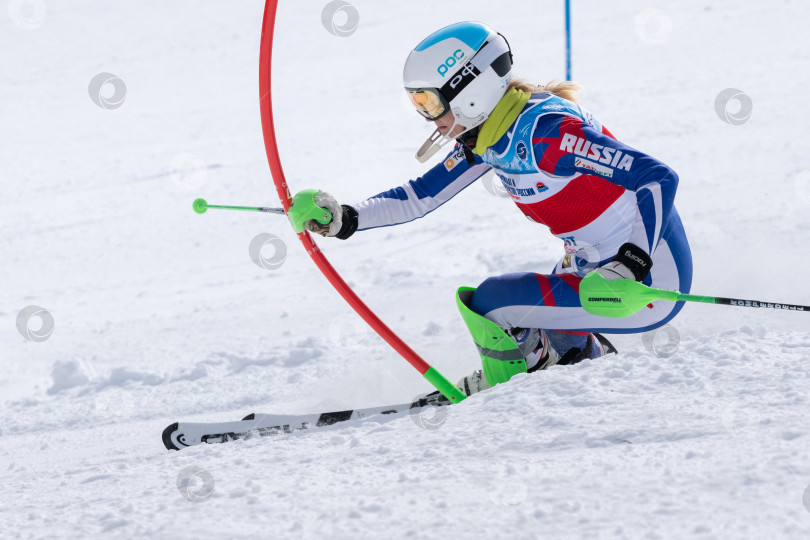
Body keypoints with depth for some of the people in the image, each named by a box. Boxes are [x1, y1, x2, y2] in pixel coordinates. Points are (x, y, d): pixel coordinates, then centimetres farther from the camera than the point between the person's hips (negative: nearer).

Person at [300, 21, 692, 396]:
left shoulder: (543, 131, -25)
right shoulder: (484, 137, 3)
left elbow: (660, 179, -29)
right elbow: (420, 198, 11)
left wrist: (629, 266, -38)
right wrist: (345, 219, -3)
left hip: (648, 285, -10)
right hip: (596, 271, 10)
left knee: (489, 302, -12)